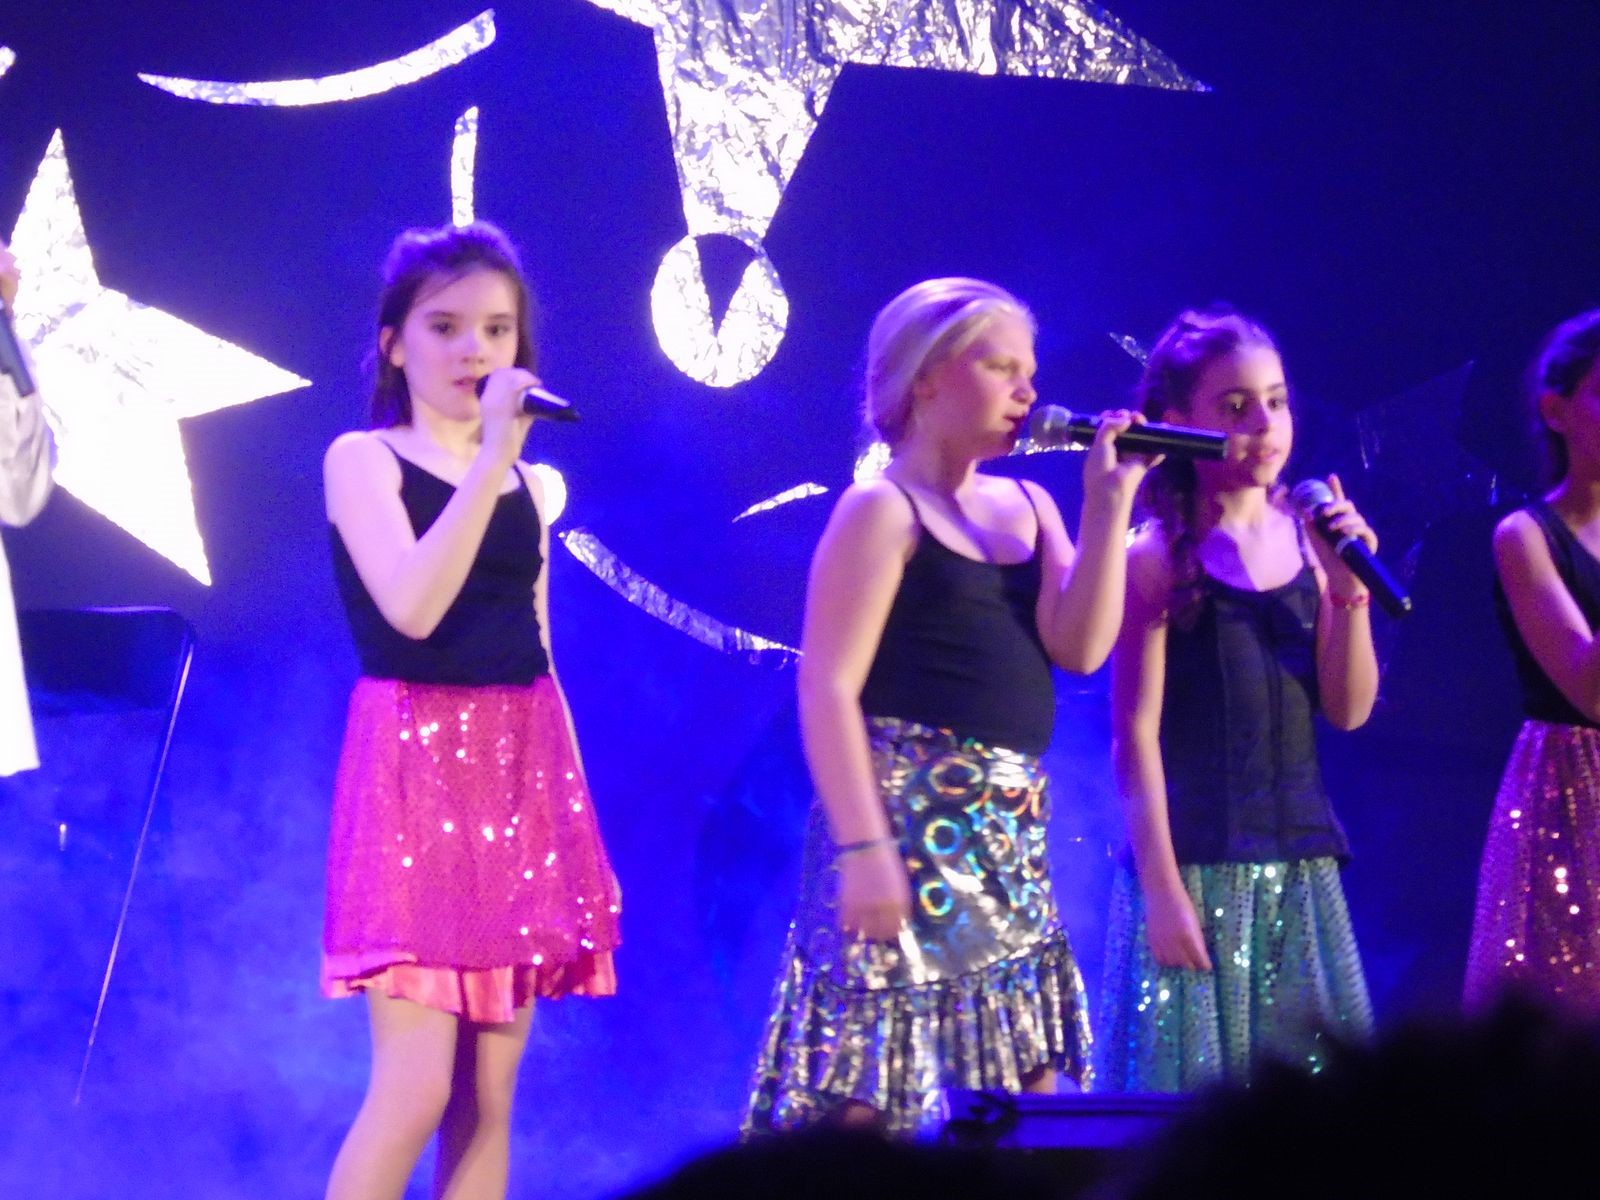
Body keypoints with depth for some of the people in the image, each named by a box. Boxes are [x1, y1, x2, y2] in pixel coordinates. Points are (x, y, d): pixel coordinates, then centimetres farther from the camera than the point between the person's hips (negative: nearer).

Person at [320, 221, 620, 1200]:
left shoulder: (527, 481, 15)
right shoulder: (363, 459, -3)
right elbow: (411, 609, -20)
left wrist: (565, 806, 12)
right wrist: (491, 459, -20)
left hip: (520, 772, 6)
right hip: (417, 764, -6)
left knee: (490, 1095, 4)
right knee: (418, 1088, -13)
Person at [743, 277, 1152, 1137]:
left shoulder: (1028, 507, 14)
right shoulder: (882, 512, -6)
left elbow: (1080, 645, 1)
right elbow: (828, 690, -13)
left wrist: (1109, 503, -3)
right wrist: (862, 847, -21)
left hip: (1009, 832, 8)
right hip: (912, 817, -8)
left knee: (1030, 1086, 7)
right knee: (873, 1093, -9)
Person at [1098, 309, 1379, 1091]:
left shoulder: (1307, 540, 6)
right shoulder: (1159, 558, -6)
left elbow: (1349, 710, 7)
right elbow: (1136, 734, -8)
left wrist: (1346, 589, -6)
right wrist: (1161, 889, -11)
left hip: (1300, 866, 5)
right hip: (1195, 864, -5)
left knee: (1314, 1082, 5)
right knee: (1195, 1083, -4)